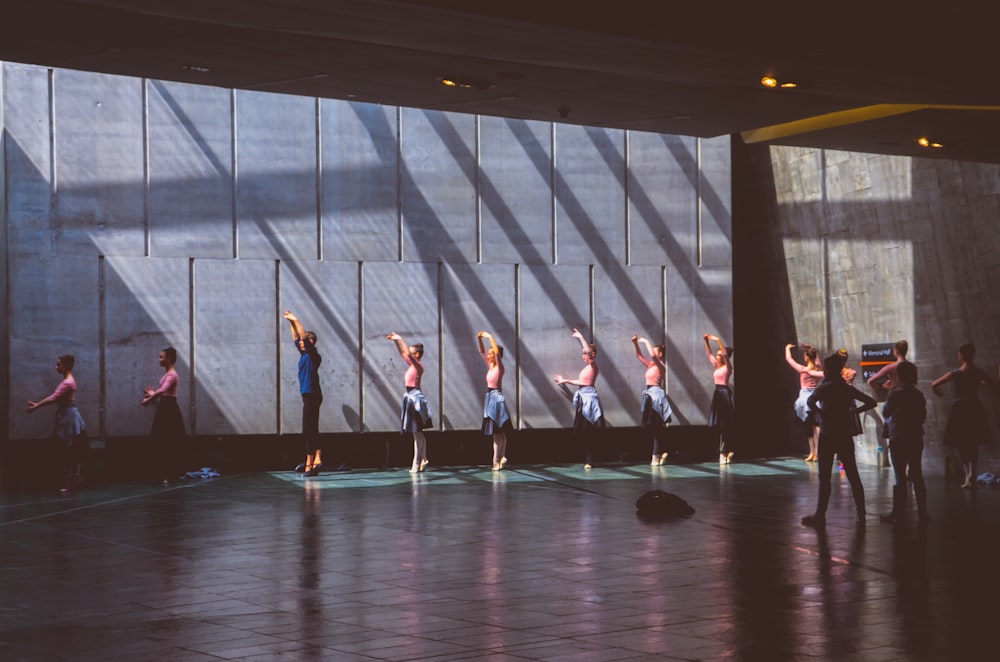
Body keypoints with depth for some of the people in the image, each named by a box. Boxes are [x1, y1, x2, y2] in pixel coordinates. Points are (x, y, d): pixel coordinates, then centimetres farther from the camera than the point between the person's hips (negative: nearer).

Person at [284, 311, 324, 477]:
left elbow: (305, 337, -20)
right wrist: (291, 322, 21)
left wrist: (295, 320, -14)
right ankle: (317, 460, 12)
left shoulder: (313, 355, -9)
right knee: (311, 431, 10)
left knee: (309, 431, -11)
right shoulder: (305, 354, 14)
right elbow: (296, 338, 25)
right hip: (308, 396, 10)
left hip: (312, 396, -10)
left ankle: (310, 463, -11)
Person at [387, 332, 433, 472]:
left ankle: (417, 464, -5)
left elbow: (407, 353, -25)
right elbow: (402, 353, 21)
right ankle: (423, 459, 16)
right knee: (417, 433, 12)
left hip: (415, 397, -10)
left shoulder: (418, 365, -12)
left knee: (416, 432, -7)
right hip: (410, 397, 10)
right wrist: (396, 341, 12)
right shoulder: (412, 365, 12)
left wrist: (400, 339, -19)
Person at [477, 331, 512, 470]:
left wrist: (490, 337, -22)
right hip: (489, 397, 8)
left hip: (496, 397, -8)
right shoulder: (490, 366, 11)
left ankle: (497, 461, -8)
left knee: (497, 432, -8)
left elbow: (497, 352, -25)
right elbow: (482, 352, 15)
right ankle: (501, 457, 16)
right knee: (498, 432, 11)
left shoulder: (499, 367, -10)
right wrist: (479, 339, 1)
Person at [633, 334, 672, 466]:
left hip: (656, 394, -9)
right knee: (647, 426, 9)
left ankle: (656, 457, -1)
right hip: (648, 394, 9)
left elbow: (652, 355, -25)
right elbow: (639, 355, 18)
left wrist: (646, 342, -15)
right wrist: (635, 344, 5)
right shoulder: (650, 364, 14)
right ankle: (661, 451, 19)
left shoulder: (661, 366, -9)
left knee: (656, 427, -5)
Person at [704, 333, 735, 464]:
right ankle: (727, 451, 12)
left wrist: (718, 340, -25)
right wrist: (707, 341, 4)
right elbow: (709, 353, 16)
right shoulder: (716, 366, 13)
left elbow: (725, 353, -22)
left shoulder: (728, 366, -7)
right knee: (720, 425, 6)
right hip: (717, 393, 8)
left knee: (725, 424, -6)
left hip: (725, 393, -8)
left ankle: (724, 452, -5)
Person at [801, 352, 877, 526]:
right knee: (853, 476, 8)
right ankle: (861, 514, 7)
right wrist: (854, 411, 9)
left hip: (828, 437, -5)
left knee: (824, 478, -2)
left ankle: (820, 515, 0)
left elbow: (810, 402, -26)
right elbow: (871, 402, 10)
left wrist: (821, 413, -11)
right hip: (845, 437, 5)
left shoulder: (825, 387, -8)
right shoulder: (848, 389, 8)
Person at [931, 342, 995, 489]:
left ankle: (968, 475, 0)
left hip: (959, 410, -2)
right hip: (975, 410, 2)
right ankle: (972, 474, -1)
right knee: (973, 445, 13)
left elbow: (934, 385, -10)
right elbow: (992, 383, 16)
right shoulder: (978, 372, -4)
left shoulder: (955, 373, -11)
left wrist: (938, 393, 11)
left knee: (962, 445, 9)